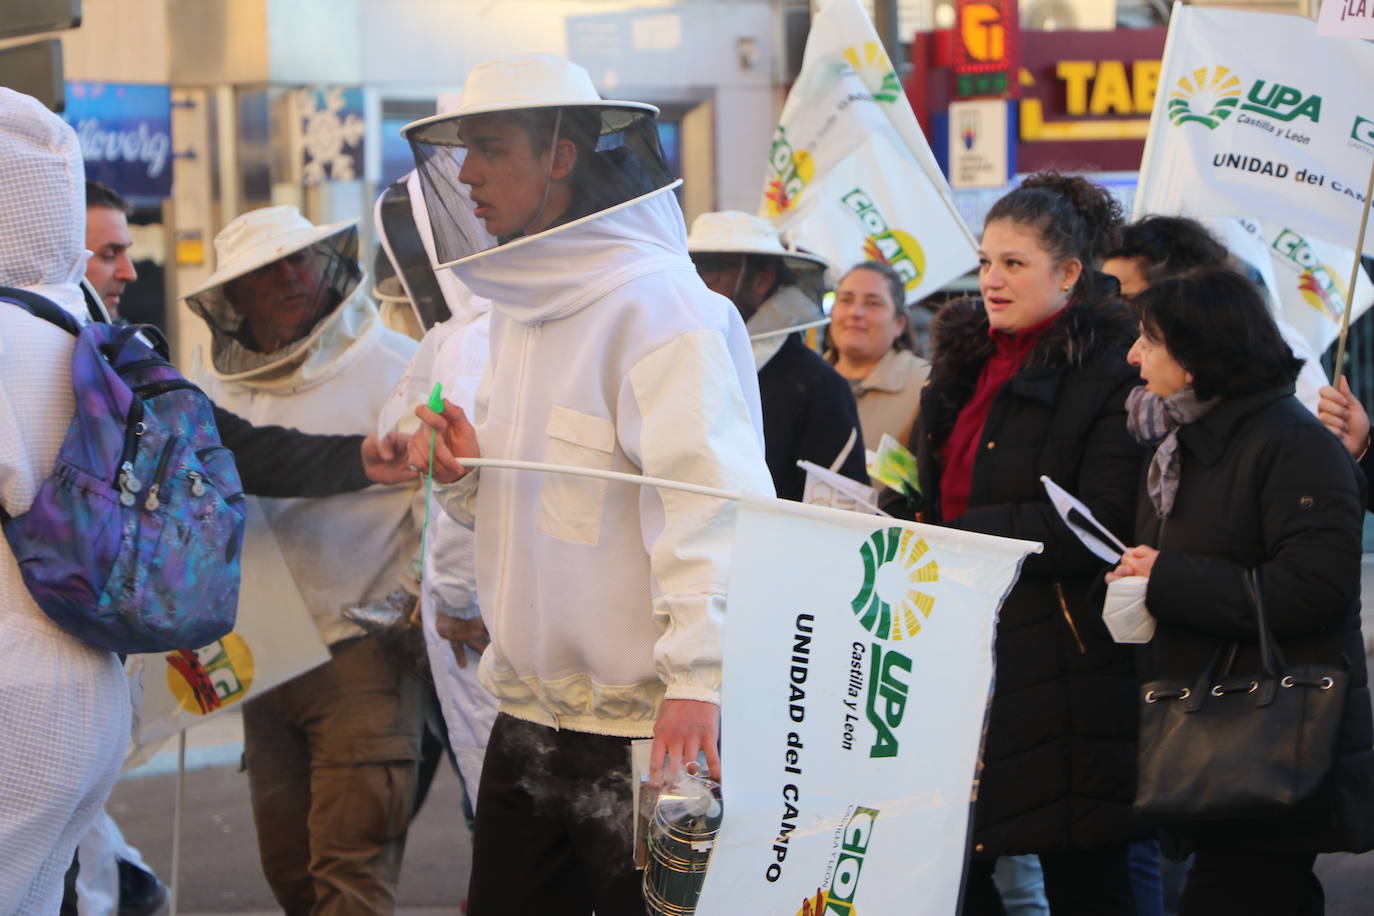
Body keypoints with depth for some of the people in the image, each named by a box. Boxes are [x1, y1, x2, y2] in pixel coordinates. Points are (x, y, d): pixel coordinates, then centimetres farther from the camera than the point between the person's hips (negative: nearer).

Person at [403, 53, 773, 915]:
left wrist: (697, 678, -31)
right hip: (529, 716, 9)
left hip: (648, 724, -9)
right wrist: (466, 473, 4)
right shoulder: (520, 305, 16)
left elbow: (711, 504, -22)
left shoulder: (657, 303, -13)